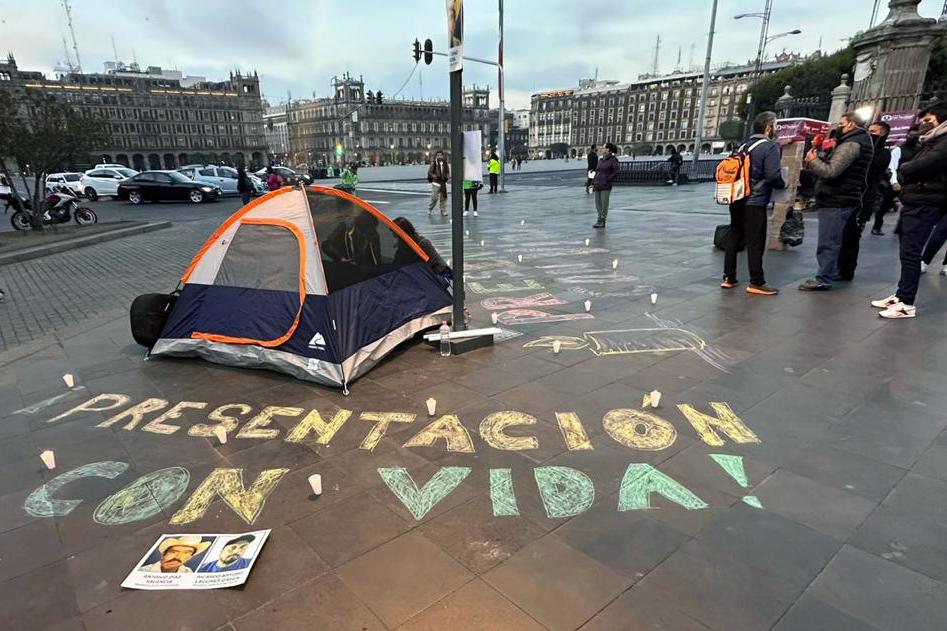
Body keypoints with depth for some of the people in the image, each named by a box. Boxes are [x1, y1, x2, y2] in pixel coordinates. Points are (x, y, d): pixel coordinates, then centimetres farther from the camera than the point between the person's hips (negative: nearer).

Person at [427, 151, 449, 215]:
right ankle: (430, 208, 19)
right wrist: (433, 176, -22)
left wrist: (448, 176, -1)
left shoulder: (445, 164, 9)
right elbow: (429, 172, -3)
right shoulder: (434, 164, -3)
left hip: (443, 183, 4)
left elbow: (447, 172, 19)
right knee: (434, 198, -5)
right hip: (436, 183, -4)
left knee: (443, 198, 4)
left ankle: (443, 212, 11)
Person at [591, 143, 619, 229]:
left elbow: (616, 173, -9)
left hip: (606, 186, -7)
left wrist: (607, 181, -12)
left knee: (604, 204, -3)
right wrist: (593, 184, 11)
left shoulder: (613, 160, -6)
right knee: (598, 204, 8)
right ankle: (600, 220, 17)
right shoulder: (601, 160, 14)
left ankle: (602, 221, 3)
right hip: (598, 185, 7)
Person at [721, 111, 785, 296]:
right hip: (755, 202, -7)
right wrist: (782, 185, 2)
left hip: (737, 200, 7)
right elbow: (773, 175, -17)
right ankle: (756, 283, 2)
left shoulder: (745, 146, 14)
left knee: (733, 238, 11)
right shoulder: (770, 146, -10)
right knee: (755, 242, -2)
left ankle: (728, 278, 16)